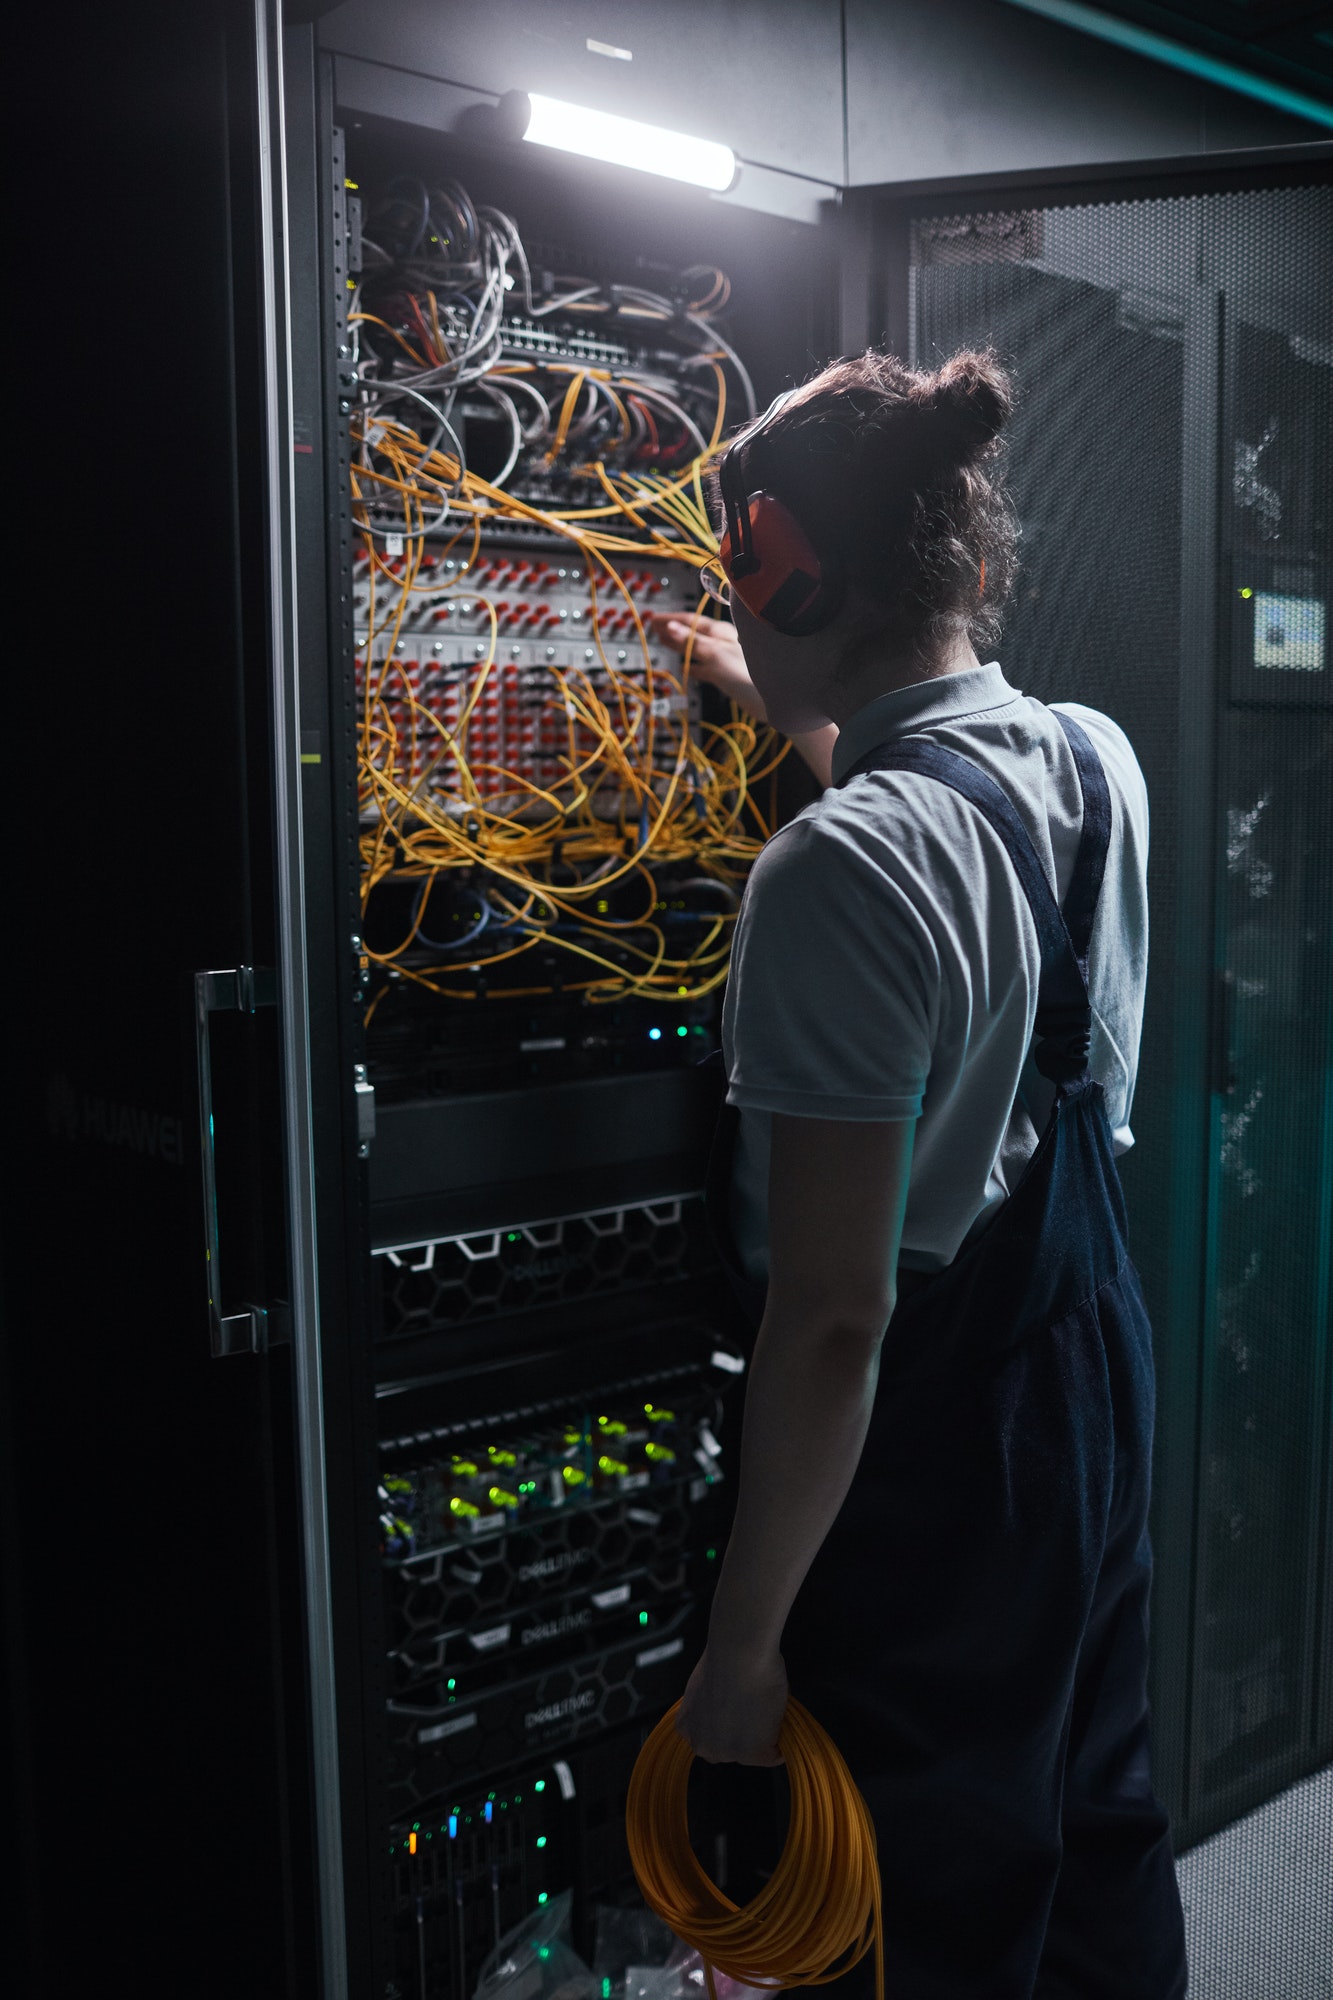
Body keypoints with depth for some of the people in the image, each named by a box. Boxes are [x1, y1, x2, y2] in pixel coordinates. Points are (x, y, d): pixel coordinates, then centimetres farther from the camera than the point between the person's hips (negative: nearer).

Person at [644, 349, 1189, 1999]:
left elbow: (835, 1317, -26)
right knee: (1098, 1830, 27)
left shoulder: (838, 872, -27)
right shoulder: (1099, 757, -2)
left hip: (931, 1433, -8)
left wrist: (743, 1642, -16)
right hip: (1093, 1366, 8)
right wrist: (798, 716, 31)